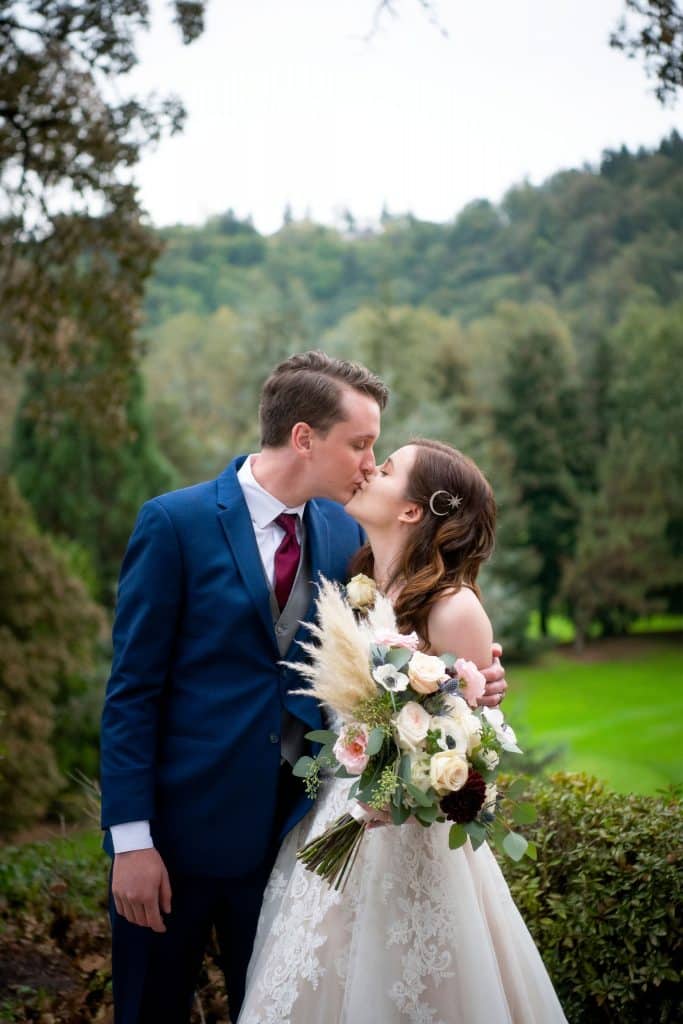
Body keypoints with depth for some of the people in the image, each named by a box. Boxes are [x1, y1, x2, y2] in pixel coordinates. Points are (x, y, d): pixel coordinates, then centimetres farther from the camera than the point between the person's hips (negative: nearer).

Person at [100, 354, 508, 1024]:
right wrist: (131, 840, -14)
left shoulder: (344, 534, 3)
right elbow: (132, 690, -11)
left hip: (288, 833, 4)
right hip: (181, 826, -4)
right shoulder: (174, 523, -12)